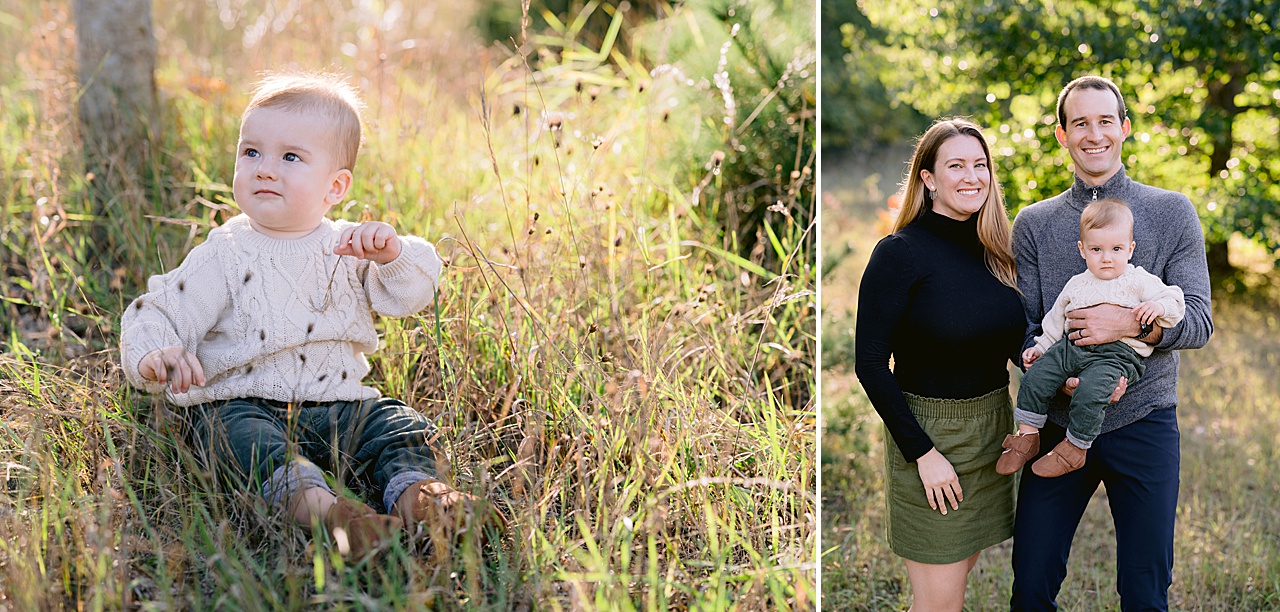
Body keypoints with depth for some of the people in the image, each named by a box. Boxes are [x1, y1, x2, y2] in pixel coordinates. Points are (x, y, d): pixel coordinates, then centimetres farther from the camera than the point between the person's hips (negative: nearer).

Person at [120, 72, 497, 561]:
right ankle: (313, 501, -56)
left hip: (336, 404, 4)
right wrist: (152, 355, -27)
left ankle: (415, 490, -41)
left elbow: (410, 297, 6)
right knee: (252, 441, -34)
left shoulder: (347, 247, 8)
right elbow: (156, 313, -3)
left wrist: (393, 254, -16)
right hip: (241, 404, -4)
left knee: (401, 426, -17)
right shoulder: (226, 255, -1)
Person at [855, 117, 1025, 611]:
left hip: (992, 425, 6)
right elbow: (870, 363, -16)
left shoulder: (995, 250, 5)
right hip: (929, 431, -6)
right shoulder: (901, 253, -14)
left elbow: (1012, 340, 14)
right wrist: (923, 453, -18)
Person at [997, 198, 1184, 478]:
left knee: (1090, 390, -31)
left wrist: (1158, 307, -21)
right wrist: (1040, 347, 22)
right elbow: (1056, 320, 28)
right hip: (1073, 348, 6)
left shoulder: (1139, 281, 4)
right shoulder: (1076, 285, 18)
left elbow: (1173, 299, 0)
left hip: (1118, 354, -6)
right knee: (1036, 377, -10)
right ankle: (1027, 435, 3)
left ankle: (1075, 447, -15)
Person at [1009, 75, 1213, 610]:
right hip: (1059, 421, 1)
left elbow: (1198, 321, -2)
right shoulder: (1033, 224, 7)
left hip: (1144, 421, -1)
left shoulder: (1172, 213, 4)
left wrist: (1132, 324, -21)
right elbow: (1022, 327, 2)